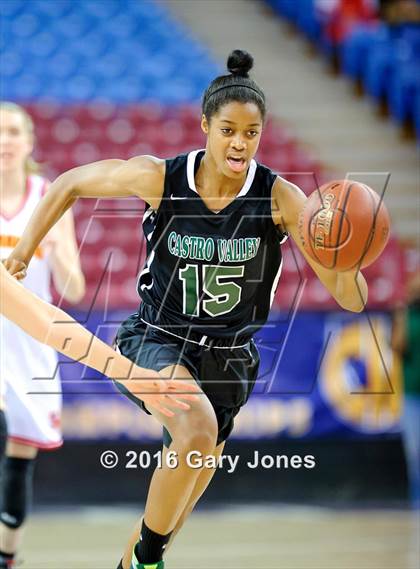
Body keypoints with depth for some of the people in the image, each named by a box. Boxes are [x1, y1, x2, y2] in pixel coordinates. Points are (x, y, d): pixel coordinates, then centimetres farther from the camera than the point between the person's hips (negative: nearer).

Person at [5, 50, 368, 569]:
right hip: (158, 339, -3)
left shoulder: (281, 199, -17)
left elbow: (351, 300, -20)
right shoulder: (161, 178, -17)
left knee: (189, 480, 17)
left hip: (227, 357, 3)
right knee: (198, 430, -32)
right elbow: (72, 183, 1)